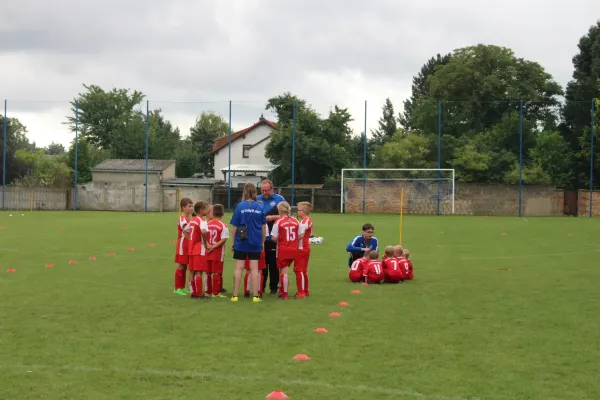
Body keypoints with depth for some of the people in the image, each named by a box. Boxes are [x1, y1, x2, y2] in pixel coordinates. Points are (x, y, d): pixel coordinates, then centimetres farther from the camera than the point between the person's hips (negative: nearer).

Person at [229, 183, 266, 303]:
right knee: (254, 268, 5)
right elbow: (263, 226, 4)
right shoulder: (260, 207, -1)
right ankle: (255, 296, 6)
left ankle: (235, 295, 8)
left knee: (238, 268, 5)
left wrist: (233, 242, 8)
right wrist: (262, 242, 15)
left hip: (241, 242, -1)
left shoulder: (240, 206, -6)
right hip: (255, 243, 1)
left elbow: (234, 226, -4)